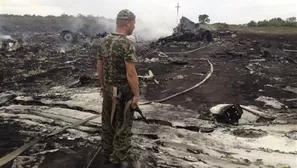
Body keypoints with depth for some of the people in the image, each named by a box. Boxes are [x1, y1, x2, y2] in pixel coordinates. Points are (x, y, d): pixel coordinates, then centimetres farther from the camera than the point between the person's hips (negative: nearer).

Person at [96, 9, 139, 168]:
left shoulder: (103, 41, 2)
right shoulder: (127, 44, -21)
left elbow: (99, 67, 9)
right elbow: (131, 73, -23)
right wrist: (136, 94, -14)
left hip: (108, 90, 7)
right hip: (123, 92, -7)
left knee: (108, 123, 18)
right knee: (122, 126, 6)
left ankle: (108, 154, 32)